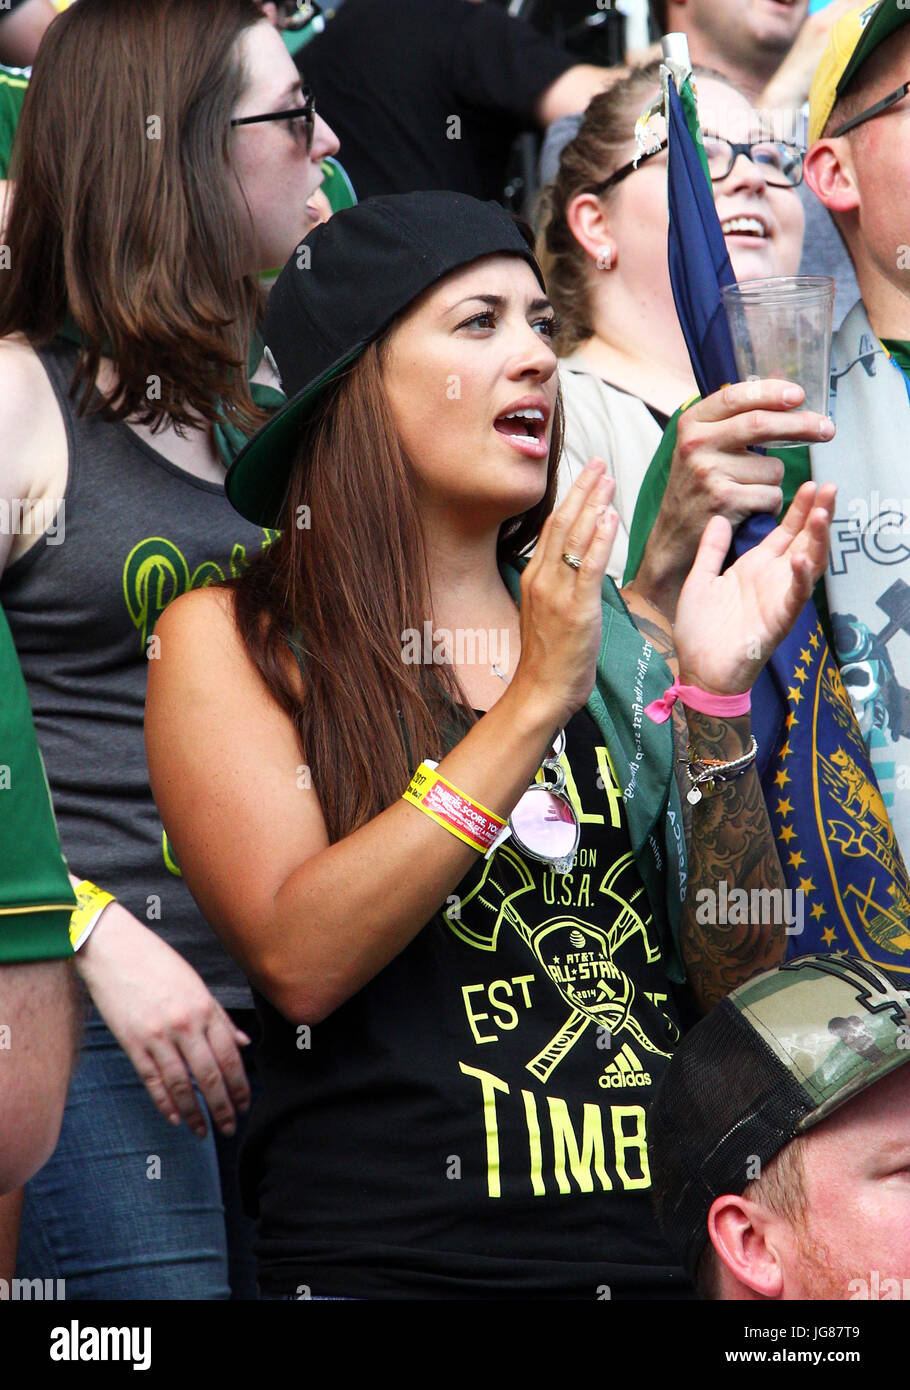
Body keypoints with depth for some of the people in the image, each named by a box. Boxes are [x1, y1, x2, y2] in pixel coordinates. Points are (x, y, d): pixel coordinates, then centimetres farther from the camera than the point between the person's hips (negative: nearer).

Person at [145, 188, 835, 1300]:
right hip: (389, 1257, -4)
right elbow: (297, 957, -14)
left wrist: (715, 694, -8)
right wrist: (536, 699, -14)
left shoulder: (612, 639, 9)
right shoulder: (227, 637, 0)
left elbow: (746, 993, 4)